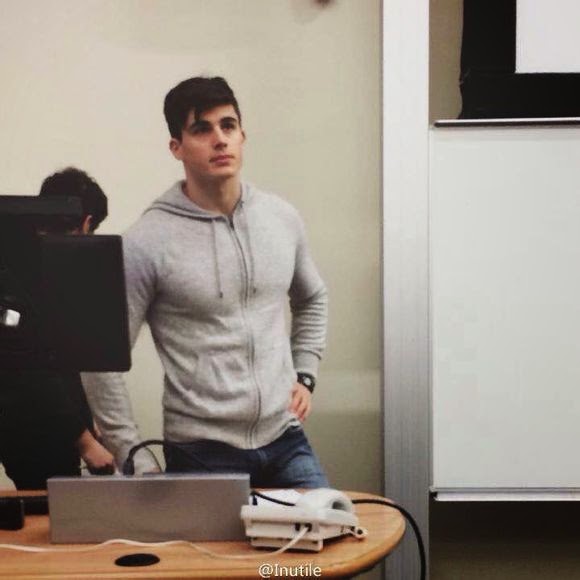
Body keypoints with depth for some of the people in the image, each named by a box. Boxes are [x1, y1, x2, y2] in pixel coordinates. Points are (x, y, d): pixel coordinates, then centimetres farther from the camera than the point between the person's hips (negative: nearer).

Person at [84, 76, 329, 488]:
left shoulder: (282, 218, 4)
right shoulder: (148, 242, -12)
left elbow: (312, 299, 22)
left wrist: (304, 376, 11)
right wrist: (138, 463, -9)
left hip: (286, 440, 4)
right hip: (201, 454, -4)